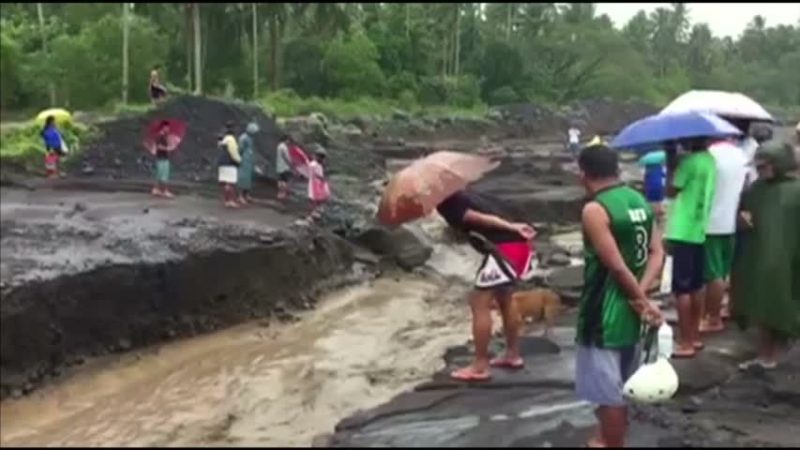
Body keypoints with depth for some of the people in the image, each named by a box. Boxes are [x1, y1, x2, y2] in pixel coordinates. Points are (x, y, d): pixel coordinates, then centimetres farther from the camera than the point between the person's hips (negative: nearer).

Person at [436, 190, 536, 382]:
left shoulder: (447, 205, -8)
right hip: (516, 244, 10)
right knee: (503, 298, 25)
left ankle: (480, 366, 5)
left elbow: (478, 218, -15)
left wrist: (511, 228, -19)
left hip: (505, 247, -10)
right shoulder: (454, 196, 19)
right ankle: (513, 355, 35)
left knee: (480, 303, -1)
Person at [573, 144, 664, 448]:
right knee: (619, 384, 22)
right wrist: (641, 295, -8)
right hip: (629, 309, 9)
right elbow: (657, 253, 2)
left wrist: (643, 302, -11)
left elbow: (617, 266, -22)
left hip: (605, 314, -9)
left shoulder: (594, 210, -19)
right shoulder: (640, 201, 6)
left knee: (607, 391, 3)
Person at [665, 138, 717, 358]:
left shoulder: (689, 161, -17)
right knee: (695, 286, 16)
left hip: (683, 232, -9)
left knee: (682, 289, -4)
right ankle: (694, 336, 25)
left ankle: (685, 343, 0)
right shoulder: (708, 160, 11)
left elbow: (671, 190, -13)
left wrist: (671, 161, -6)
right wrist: (676, 161, 10)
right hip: (698, 231, 9)